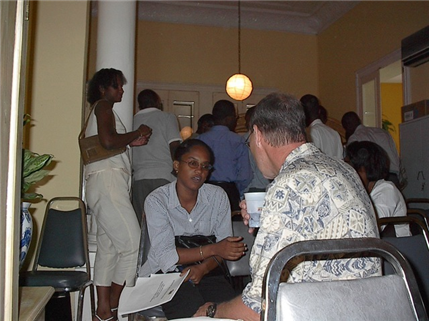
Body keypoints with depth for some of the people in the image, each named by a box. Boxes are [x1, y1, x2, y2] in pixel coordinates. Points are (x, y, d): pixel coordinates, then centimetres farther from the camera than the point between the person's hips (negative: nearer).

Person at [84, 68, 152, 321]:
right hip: (108, 180, -10)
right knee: (132, 245, -13)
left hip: (107, 184, 10)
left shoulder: (101, 110, 27)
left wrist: (131, 142, 13)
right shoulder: (103, 106, -2)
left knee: (108, 248, 7)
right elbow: (108, 141, -18)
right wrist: (137, 133, -5)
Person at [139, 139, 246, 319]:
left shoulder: (217, 196, 1)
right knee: (192, 310, -31)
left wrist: (203, 268, -20)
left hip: (205, 272, 3)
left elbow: (225, 247, -1)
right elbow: (165, 256, -16)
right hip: (165, 273, -2)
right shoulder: (157, 200, -9)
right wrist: (212, 250, -24)